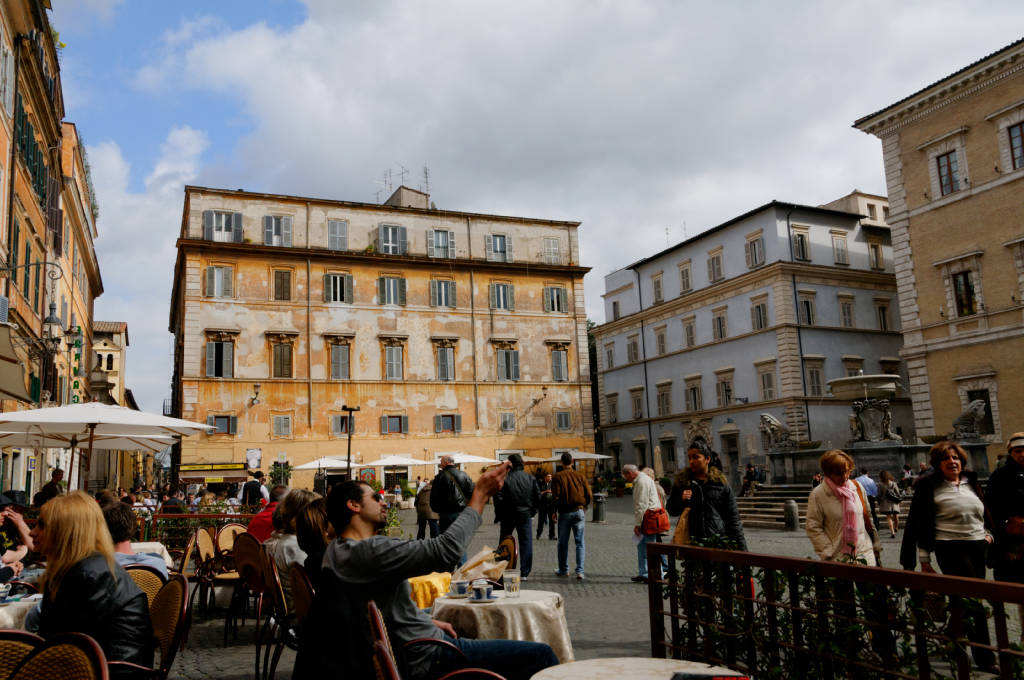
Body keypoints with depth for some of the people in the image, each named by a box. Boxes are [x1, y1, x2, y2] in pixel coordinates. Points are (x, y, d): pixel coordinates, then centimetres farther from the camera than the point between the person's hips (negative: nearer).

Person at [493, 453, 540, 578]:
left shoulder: (504, 478, -9)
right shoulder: (530, 477, 1)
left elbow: (498, 498, -12)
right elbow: (538, 496, 2)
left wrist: (499, 514, -2)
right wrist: (532, 511, 12)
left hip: (508, 516, -1)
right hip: (526, 515, 1)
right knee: (526, 542, 7)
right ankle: (524, 573, 5)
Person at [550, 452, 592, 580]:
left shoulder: (557, 477, -5)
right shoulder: (580, 476, 3)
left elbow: (555, 497, -11)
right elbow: (589, 496, 1)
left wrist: (554, 511, 2)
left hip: (565, 513, -1)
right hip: (579, 511, 2)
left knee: (563, 542, 11)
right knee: (580, 542, 4)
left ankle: (563, 569, 21)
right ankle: (580, 570, -3)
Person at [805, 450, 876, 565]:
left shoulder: (857, 487, 5)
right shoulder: (818, 494, -9)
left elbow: (867, 516, 15)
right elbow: (812, 528, -9)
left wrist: (874, 543, 14)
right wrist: (828, 553, -12)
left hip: (865, 552, 4)